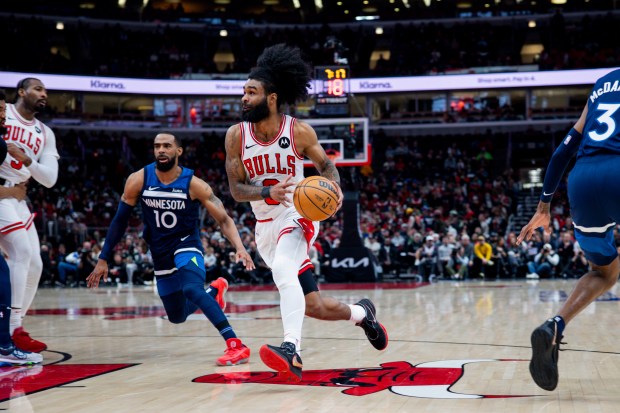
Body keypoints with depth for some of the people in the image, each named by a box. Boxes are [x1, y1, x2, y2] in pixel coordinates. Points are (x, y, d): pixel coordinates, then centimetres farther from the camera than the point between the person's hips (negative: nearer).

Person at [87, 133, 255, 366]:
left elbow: (223, 219, -14)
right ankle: (214, 290, 44)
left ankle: (236, 345, -35)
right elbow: (120, 220, 0)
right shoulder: (138, 180, -10)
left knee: (191, 289, -35)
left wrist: (239, 247, -32)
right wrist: (104, 259, -1)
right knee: (177, 316, 14)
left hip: (187, 246, -4)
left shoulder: (193, 184, -17)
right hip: (161, 255, 5)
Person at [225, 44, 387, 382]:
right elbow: (236, 189, -7)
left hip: (297, 217, -4)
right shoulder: (236, 135, -7)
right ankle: (362, 313, 36)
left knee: (282, 270, -36)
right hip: (265, 225, 4)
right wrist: (268, 192, -27)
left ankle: (291, 351, -42)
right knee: (314, 306, 6)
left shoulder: (299, 132, -11)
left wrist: (334, 186, -18)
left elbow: (325, 165, 4)